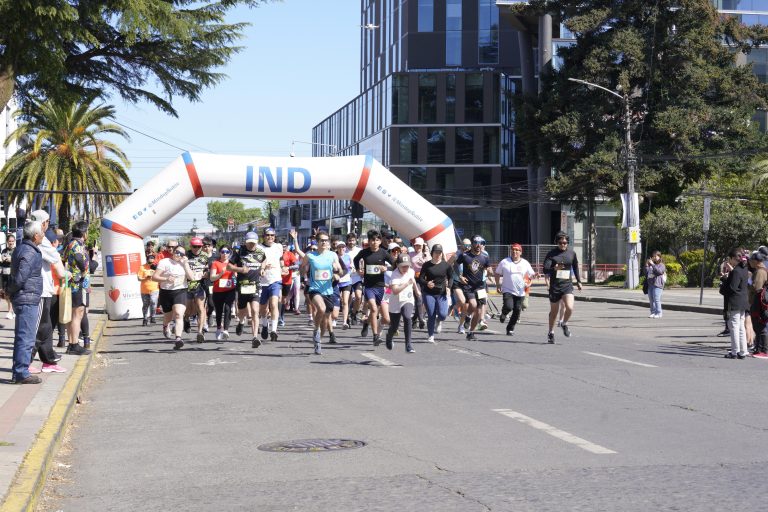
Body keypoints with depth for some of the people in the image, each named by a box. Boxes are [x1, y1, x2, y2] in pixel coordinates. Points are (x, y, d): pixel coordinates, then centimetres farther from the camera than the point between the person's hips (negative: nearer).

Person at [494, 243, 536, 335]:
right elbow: (497, 273, 9)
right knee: (508, 307, -22)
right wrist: (498, 285, 1)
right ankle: (504, 313, 15)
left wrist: (529, 283, -6)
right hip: (507, 290, -3)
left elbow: (532, 275, 12)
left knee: (517, 311, 1)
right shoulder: (504, 262, -1)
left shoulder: (525, 263, 5)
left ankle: (510, 328, 18)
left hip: (520, 292, 3)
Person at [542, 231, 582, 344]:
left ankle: (564, 324, 13)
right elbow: (545, 270, -14)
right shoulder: (551, 254, -5)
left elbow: (575, 267, 21)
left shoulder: (571, 253, 5)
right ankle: (551, 333, 28)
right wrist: (554, 269, -34)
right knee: (554, 311, 9)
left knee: (570, 308, -18)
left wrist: (578, 281, 24)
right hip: (555, 286, -1)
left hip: (567, 285, 1)